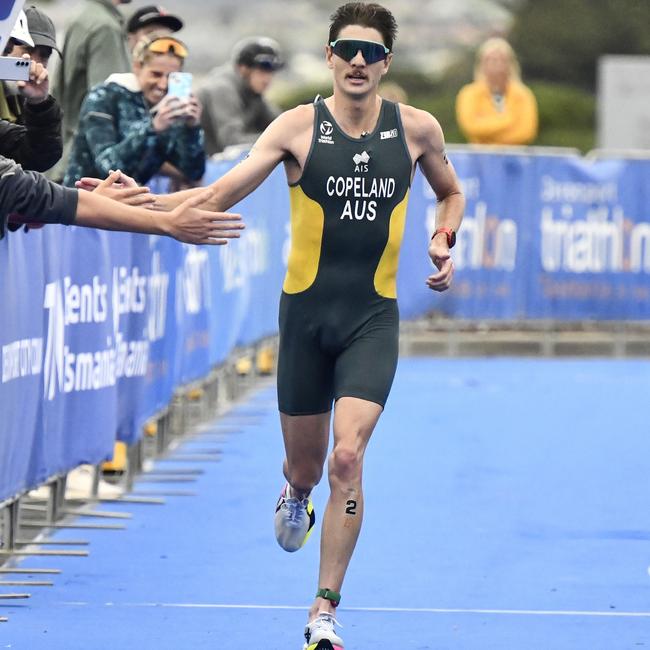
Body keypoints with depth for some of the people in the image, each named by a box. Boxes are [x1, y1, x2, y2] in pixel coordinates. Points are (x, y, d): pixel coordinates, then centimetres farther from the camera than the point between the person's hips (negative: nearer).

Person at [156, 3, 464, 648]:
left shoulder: (418, 129, 1)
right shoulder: (299, 126, -5)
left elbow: (451, 193, 22)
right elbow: (221, 193, -13)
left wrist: (443, 240, 1)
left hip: (373, 316, 0)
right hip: (306, 311, 0)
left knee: (347, 458, -17)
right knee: (305, 464, 11)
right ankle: (295, 495, 53)